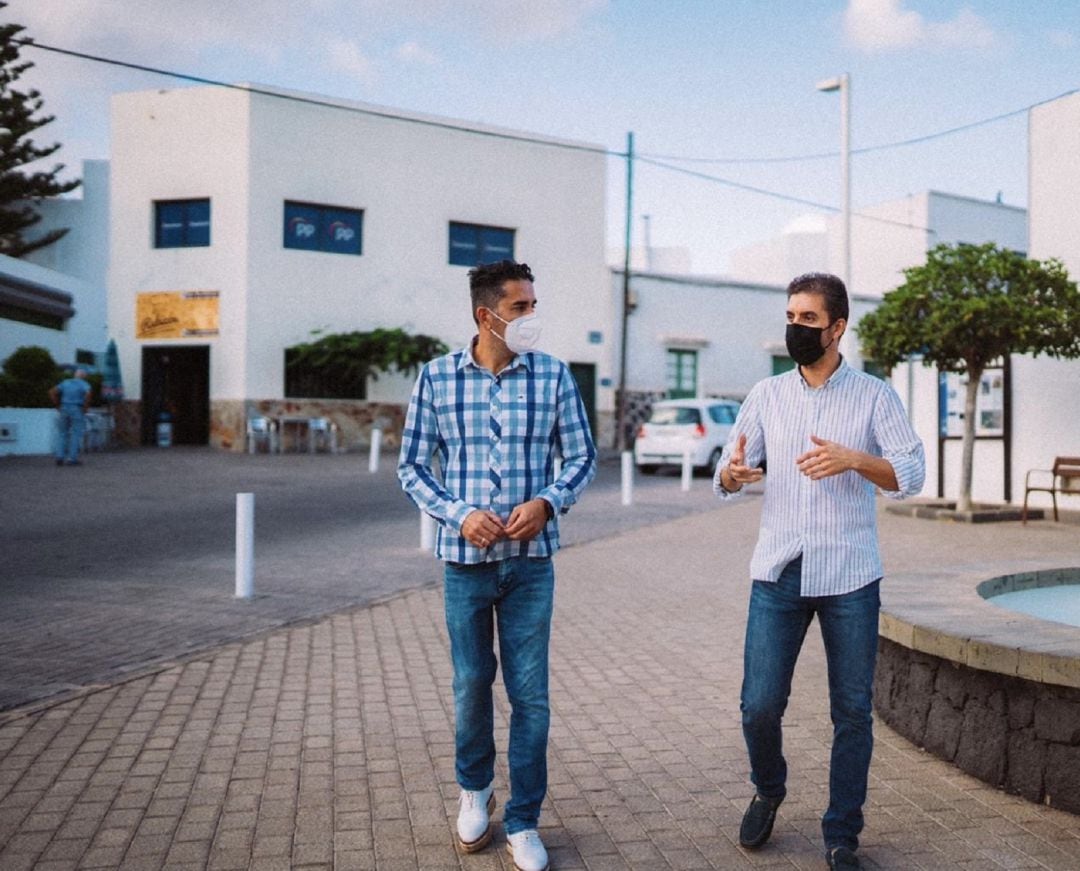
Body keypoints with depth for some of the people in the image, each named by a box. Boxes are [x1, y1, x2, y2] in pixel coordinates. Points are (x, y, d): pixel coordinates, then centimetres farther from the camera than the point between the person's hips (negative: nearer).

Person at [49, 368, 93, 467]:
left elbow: (51, 392, 5)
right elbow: (88, 394, -24)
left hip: (65, 411, 5)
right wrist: (85, 408, -12)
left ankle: (60, 458, 2)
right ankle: (72, 459, -6)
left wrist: (58, 406, 8)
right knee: (76, 436, -1)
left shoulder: (65, 382, 11)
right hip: (78, 412, -5)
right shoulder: (85, 385, -3)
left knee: (63, 435, 12)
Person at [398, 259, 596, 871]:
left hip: (531, 558, 0)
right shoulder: (437, 378, -2)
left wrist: (548, 502, -14)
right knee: (472, 684, 13)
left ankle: (524, 822, 20)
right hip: (465, 558, 0)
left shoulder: (553, 375, -1)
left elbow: (583, 456, 4)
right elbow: (413, 465, 2)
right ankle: (474, 787, 40)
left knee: (530, 693, 4)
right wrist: (459, 514, -13)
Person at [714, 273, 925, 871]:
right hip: (778, 573, 1)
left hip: (850, 578, -1)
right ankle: (767, 792, 29)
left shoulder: (874, 396, 2)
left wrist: (854, 459, -24)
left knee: (852, 714, 5)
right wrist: (732, 473, -19)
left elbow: (911, 475, -5)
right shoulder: (766, 395, 7)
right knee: (760, 705, -1)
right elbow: (725, 478, 5)